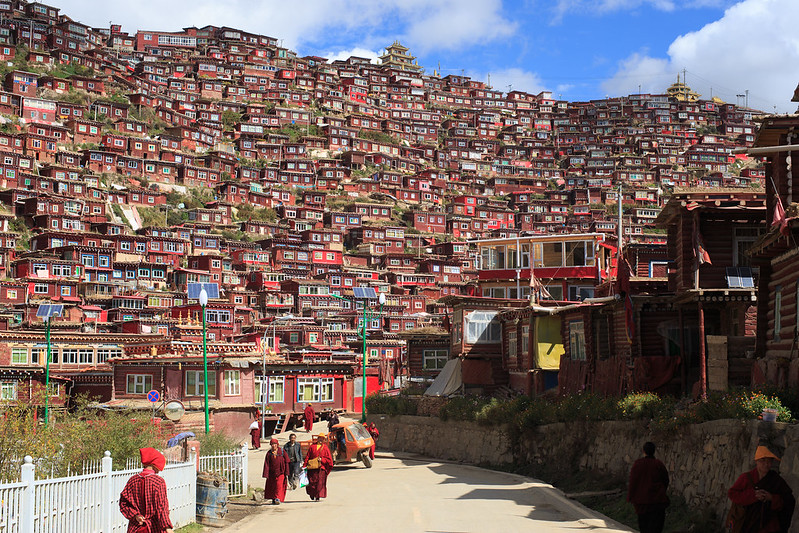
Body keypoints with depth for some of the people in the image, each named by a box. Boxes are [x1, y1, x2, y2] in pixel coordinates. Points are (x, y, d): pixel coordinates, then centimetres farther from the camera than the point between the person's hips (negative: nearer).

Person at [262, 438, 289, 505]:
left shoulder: (282, 452, -1)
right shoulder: (269, 453, 3)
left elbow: (286, 462, 0)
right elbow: (266, 464, -2)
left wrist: (286, 473, -5)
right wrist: (266, 474, -10)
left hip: (280, 472, -3)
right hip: (272, 472, 3)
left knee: (279, 485, -14)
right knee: (271, 486, 8)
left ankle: (278, 498, -18)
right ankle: (273, 499, 21)